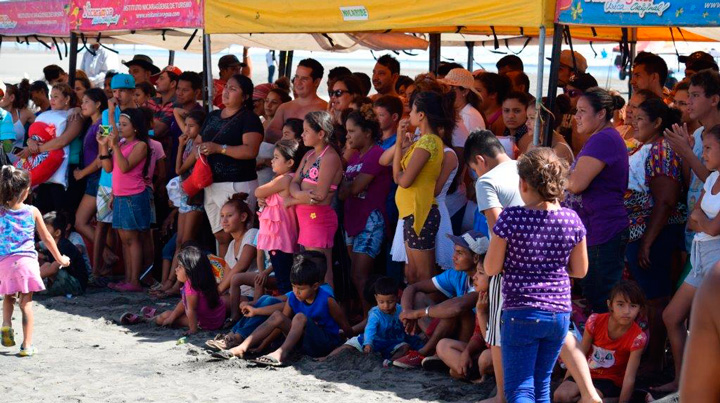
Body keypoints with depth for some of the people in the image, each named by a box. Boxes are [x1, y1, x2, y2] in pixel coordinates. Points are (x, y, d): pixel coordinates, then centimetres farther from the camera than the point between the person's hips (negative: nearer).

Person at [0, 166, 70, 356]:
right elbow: (47, 238, 9)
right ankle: (27, 345, 2)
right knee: (26, 303, 4)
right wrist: (59, 258, 22)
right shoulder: (32, 212, 0)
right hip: (27, 260, -1)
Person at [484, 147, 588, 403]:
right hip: (559, 314, 5)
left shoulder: (510, 218, -13)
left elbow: (491, 268, -6)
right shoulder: (571, 219, -3)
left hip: (521, 314, -4)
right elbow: (580, 270, 7)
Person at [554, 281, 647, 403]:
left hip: (610, 380, -3)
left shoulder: (638, 338, -19)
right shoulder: (595, 321, -13)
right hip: (587, 373, 3)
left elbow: (629, 379, -19)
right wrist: (565, 386, -7)